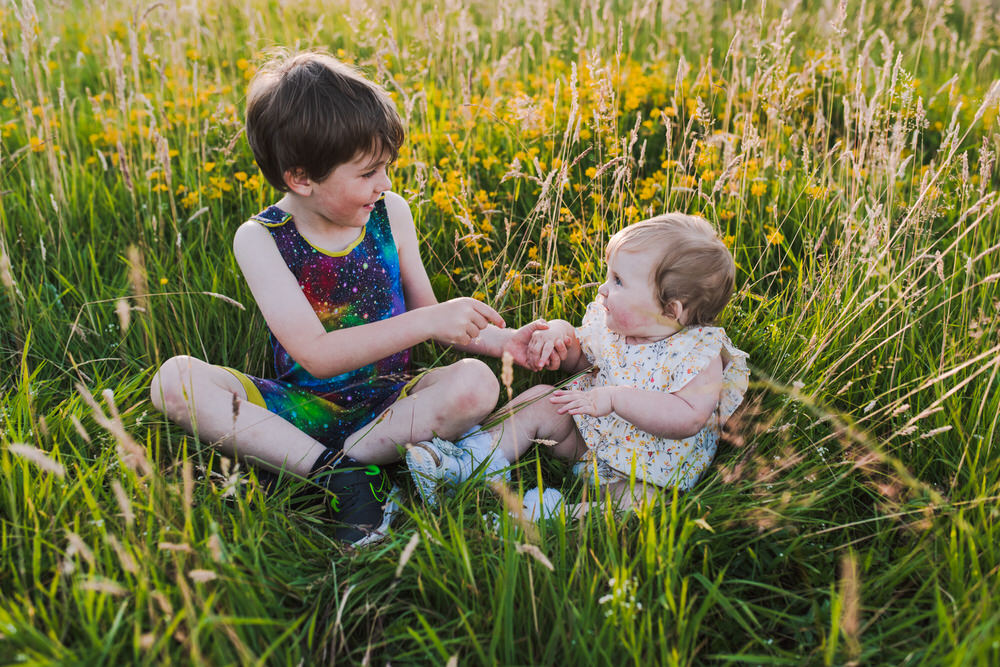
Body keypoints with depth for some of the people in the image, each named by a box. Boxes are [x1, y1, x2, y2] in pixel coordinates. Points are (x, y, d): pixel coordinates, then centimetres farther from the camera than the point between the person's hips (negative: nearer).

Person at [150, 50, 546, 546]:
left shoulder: (391, 213, -2)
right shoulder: (259, 240, -12)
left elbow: (425, 313, 9)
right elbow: (317, 354, -21)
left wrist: (502, 340, -7)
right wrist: (429, 322, -27)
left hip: (388, 402, 2)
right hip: (303, 407, -1)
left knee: (476, 382, -27)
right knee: (174, 380, -24)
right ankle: (343, 479, -32)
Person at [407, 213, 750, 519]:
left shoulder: (700, 354, -24)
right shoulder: (607, 319, -4)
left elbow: (689, 417, -35)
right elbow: (579, 357, 13)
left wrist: (615, 398, -38)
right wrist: (560, 333, -11)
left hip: (652, 468, -6)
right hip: (590, 433, 6)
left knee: (630, 500, -34)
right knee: (538, 400, -6)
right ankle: (465, 464, -8)